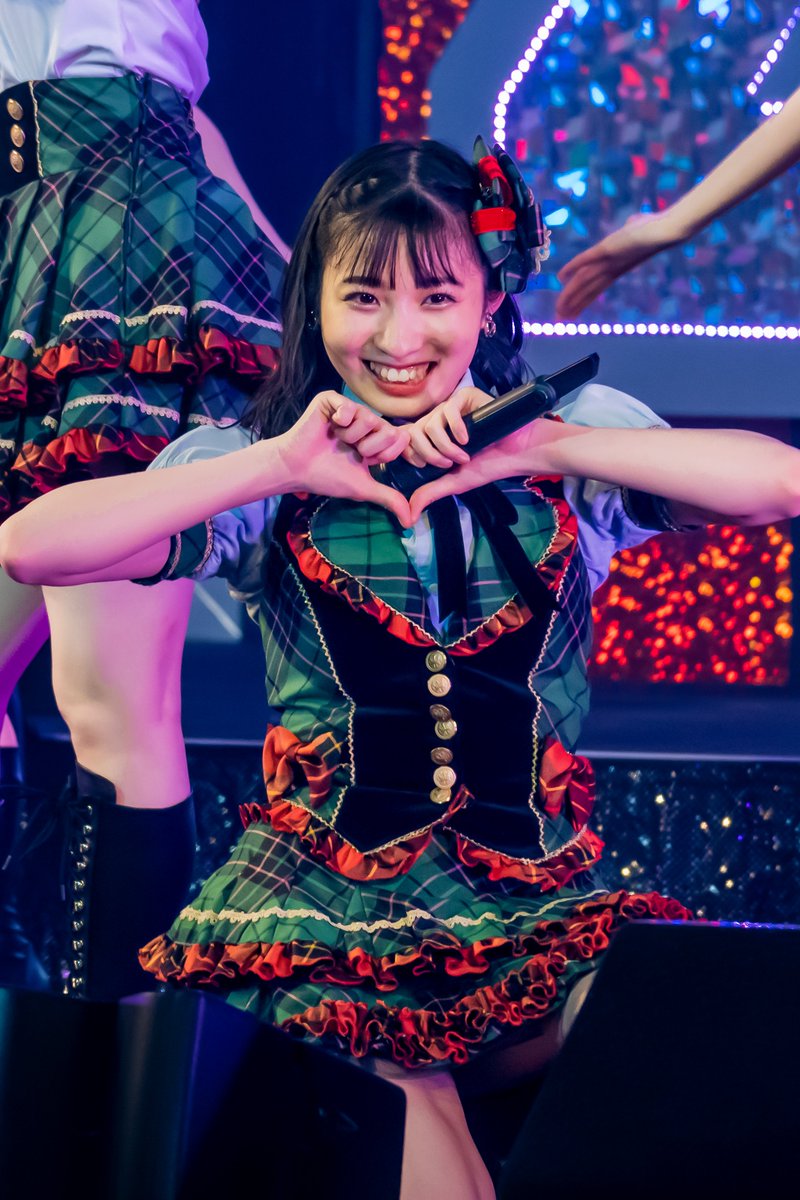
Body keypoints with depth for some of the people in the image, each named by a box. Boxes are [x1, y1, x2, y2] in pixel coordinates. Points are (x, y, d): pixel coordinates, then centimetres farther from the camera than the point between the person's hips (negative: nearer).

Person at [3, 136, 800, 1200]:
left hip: (535, 901, 2)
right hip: (324, 900, -2)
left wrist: (539, 445, -15)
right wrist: (279, 463, -13)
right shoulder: (263, 473, 5)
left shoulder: (570, 443, 7)